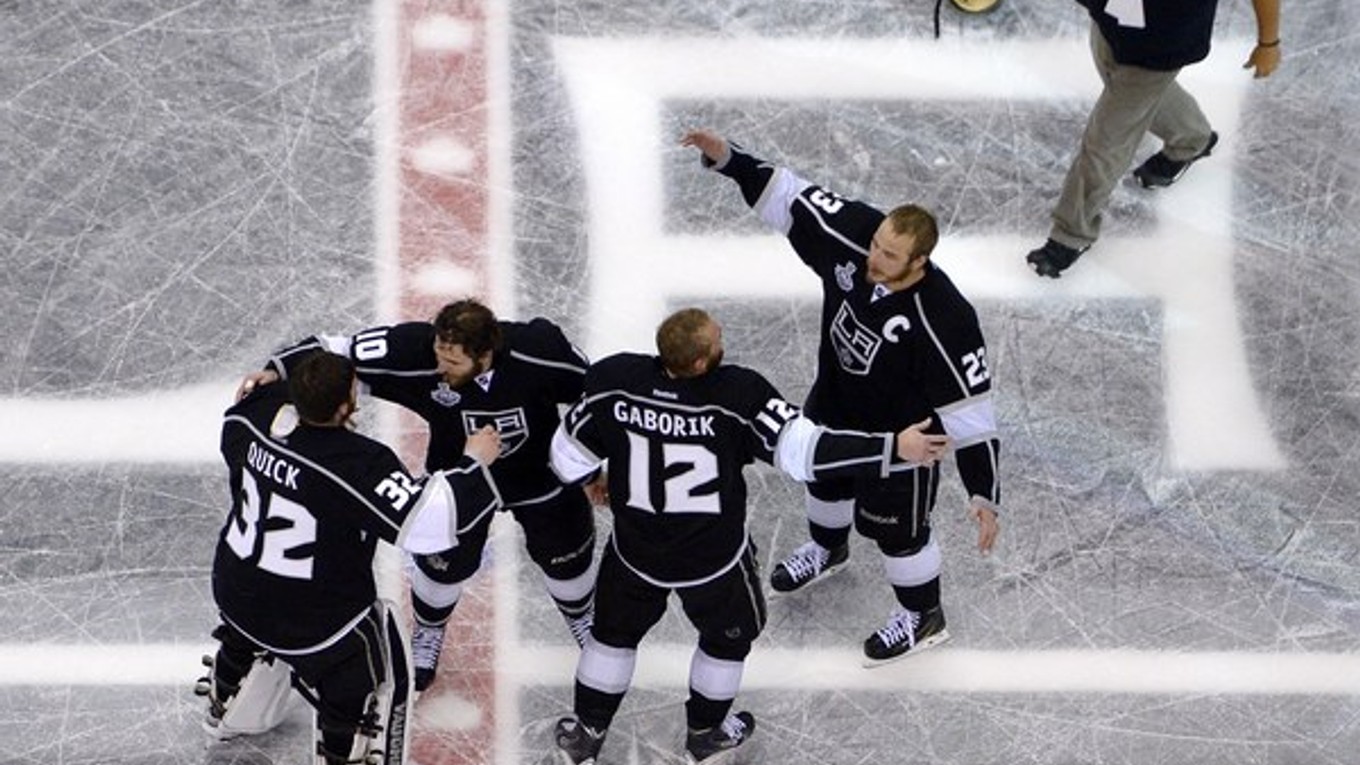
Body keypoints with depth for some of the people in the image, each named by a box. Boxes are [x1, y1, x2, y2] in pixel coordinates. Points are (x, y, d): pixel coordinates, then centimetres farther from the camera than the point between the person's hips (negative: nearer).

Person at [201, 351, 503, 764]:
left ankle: (226, 708, 67)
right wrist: (473, 463, -25)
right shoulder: (359, 464, -34)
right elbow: (424, 521, -36)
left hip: (235, 590, 7)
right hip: (316, 619, -7)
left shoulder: (260, 417, -16)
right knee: (354, 693, 15)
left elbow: (234, 426, 9)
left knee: (246, 637, 40)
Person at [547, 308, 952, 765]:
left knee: (615, 631, 29)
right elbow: (805, 452, -35)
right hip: (714, 556, -2)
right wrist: (894, 449, -33)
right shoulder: (738, 396, -32)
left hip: (634, 550, 2)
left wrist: (592, 484, 14)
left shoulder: (612, 383, -23)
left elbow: (570, 456, -10)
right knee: (729, 634, 29)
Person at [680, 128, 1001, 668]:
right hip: (834, 405, 6)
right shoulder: (851, 236, -28)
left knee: (897, 527, 13)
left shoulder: (944, 322, -41)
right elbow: (789, 197, -17)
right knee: (825, 477, 32)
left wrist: (984, 495, -35)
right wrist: (726, 158, -26)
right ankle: (829, 549, 66)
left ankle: (923, 618, 42)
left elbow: (971, 413, -34)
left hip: (900, 433, -6)